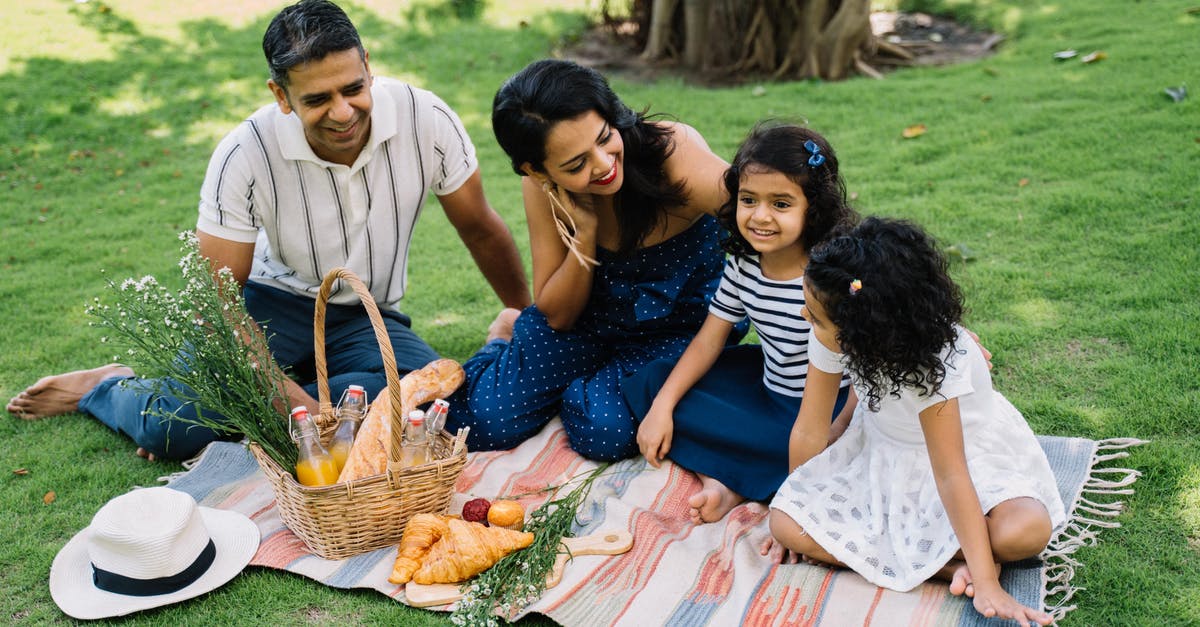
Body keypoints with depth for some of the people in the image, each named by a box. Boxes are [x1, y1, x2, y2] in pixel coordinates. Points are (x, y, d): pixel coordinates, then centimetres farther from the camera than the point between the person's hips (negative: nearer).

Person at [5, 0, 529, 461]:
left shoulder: (426, 120, -19)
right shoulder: (246, 154, -22)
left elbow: (481, 231, -3)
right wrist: (284, 394, -28)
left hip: (367, 319, 2)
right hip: (273, 301, -2)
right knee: (172, 428, -23)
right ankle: (107, 388, 15)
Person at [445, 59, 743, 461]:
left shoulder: (675, 153, -29)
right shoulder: (541, 187, -16)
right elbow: (558, 316, -11)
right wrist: (585, 232, -27)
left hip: (676, 331, -2)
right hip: (587, 320, 3)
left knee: (603, 430, -27)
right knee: (486, 422, -11)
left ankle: (583, 391, 10)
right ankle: (505, 338, 23)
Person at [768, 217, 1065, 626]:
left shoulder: (934, 363, -34)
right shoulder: (830, 338, -22)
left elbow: (950, 475, -33)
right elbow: (812, 426, -11)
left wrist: (986, 585, -33)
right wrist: (797, 497, 0)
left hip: (971, 449, -5)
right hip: (883, 453, 5)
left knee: (1025, 532, -35)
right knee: (786, 524, -17)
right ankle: (950, 565, -16)